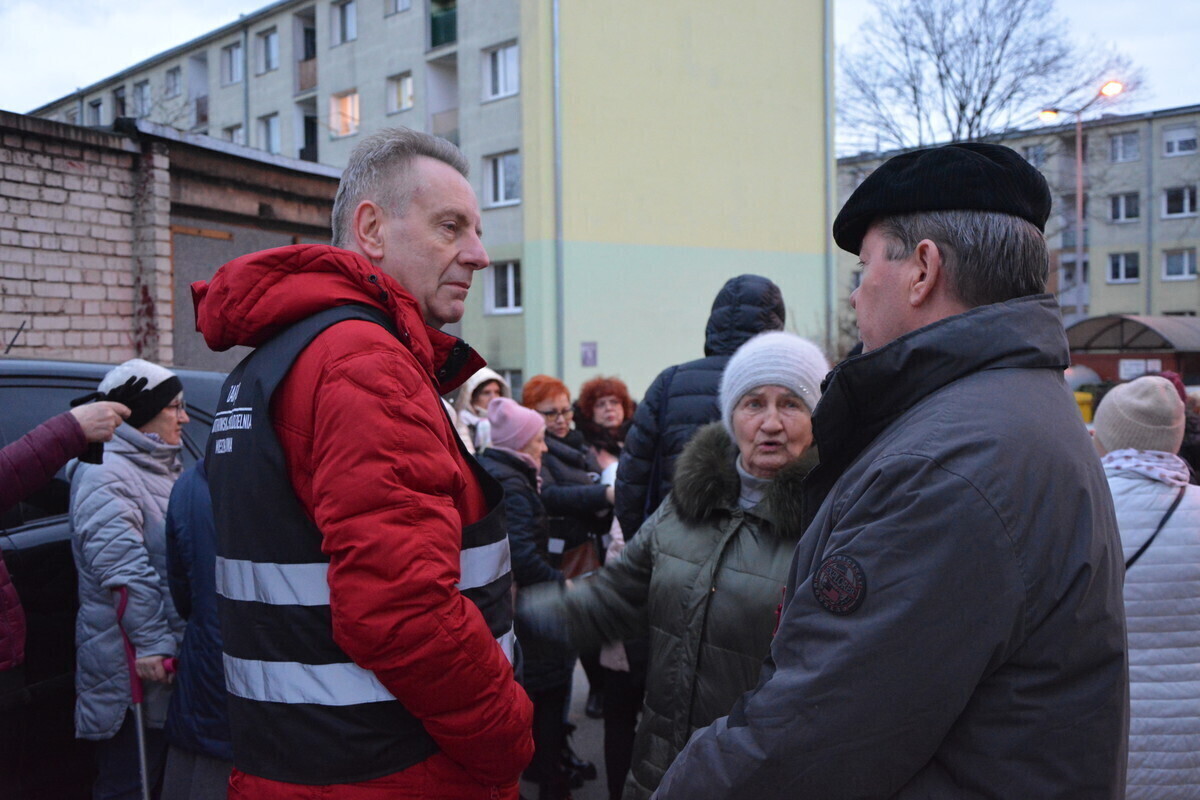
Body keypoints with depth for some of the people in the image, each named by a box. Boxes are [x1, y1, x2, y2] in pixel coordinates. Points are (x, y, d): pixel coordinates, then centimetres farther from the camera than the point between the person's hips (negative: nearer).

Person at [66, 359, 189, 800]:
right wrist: (151, 642, -25)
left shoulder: (161, 467, 17)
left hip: (168, 653, 10)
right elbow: (124, 569, -23)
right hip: (130, 664, -10)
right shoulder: (106, 474, -14)